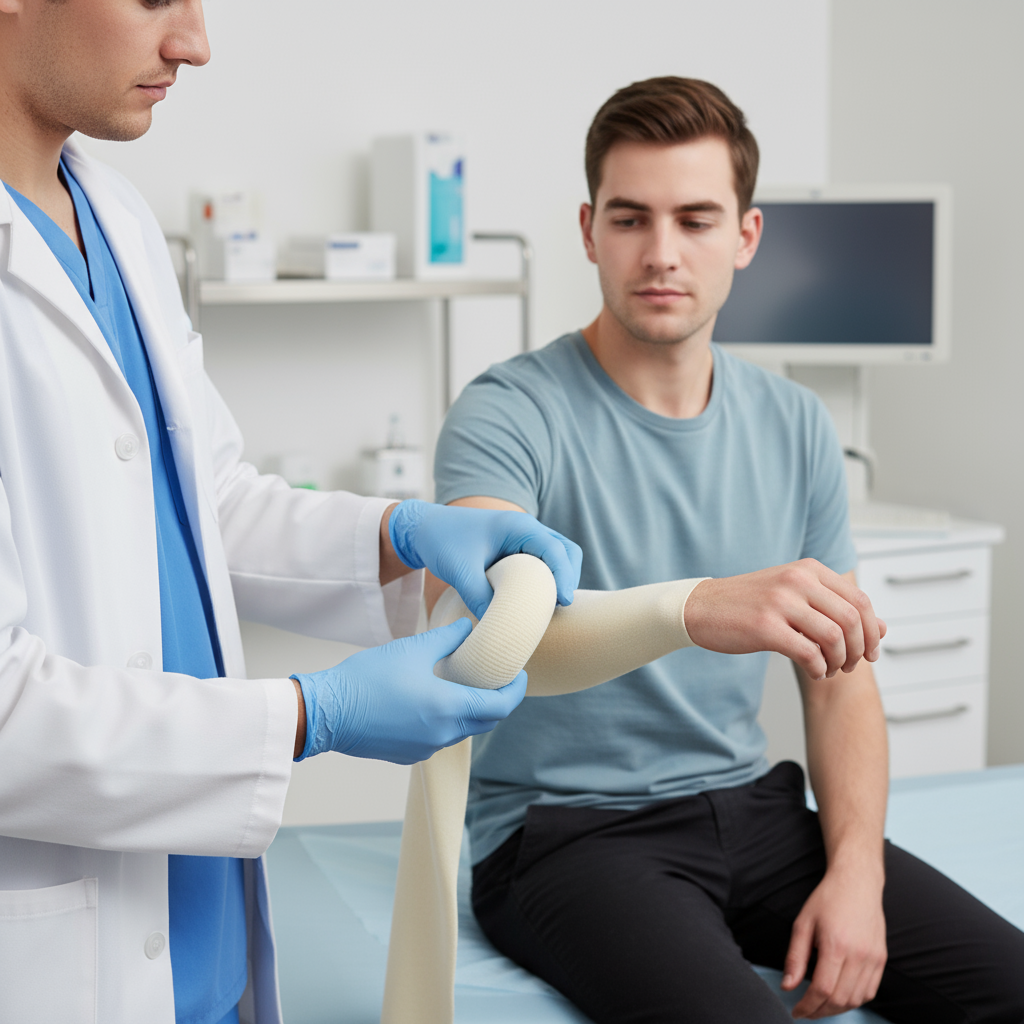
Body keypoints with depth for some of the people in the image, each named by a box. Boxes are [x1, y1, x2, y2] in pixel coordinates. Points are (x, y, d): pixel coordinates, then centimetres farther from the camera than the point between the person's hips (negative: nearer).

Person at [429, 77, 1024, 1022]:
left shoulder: (795, 428, 7)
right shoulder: (511, 414, -11)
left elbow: (840, 674, 9)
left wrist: (857, 871, -7)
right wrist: (693, 609, -47)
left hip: (751, 806, 5)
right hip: (569, 829, -5)